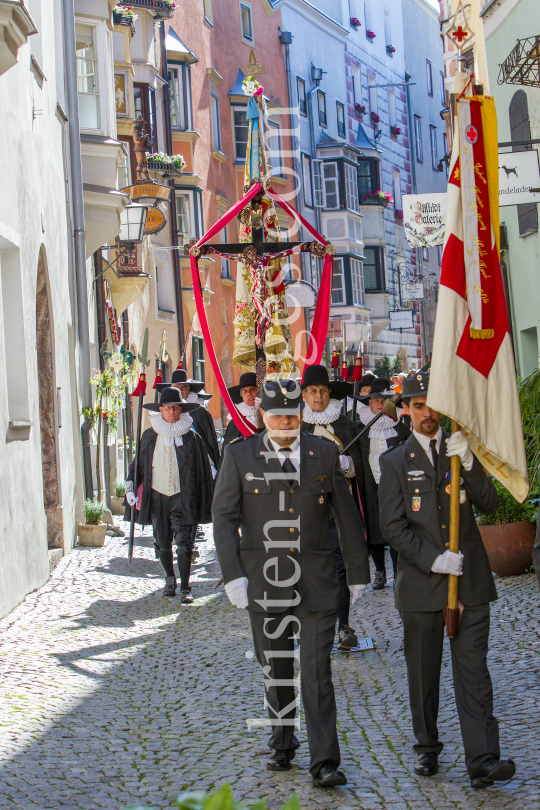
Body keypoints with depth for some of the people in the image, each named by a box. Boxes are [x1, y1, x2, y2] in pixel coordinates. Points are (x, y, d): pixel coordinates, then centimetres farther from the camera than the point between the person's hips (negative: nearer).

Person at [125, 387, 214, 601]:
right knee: (162, 543, 9)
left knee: (184, 541, -10)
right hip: (157, 496, 3)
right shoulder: (150, 436, 7)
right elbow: (139, 464, 17)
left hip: (182, 497, -3)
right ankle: (170, 579, 30)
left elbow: (202, 470, 4)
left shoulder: (191, 436, 1)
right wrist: (130, 485, 4)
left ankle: (185, 587, -4)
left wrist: (205, 502, 2)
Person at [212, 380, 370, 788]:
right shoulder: (239, 455, 2)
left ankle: (324, 762, -5)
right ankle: (282, 744, 31)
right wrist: (233, 574, -10)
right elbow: (224, 517, -1)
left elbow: (347, 515, 10)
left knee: (317, 671, -6)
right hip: (264, 580, 1)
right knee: (276, 669, 13)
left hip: (316, 581, -1)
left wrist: (359, 571, 10)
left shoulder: (325, 453, 5)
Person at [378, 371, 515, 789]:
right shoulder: (394, 462, 5)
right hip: (420, 583, 0)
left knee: (473, 670, -6)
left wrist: (467, 463, -14)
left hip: (470, 581, 0)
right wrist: (432, 559, -14)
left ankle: (483, 761, -10)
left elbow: (489, 503, 1)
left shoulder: (462, 450, 11)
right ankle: (428, 749, 25)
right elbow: (393, 526, -3)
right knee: (423, 673, 9)